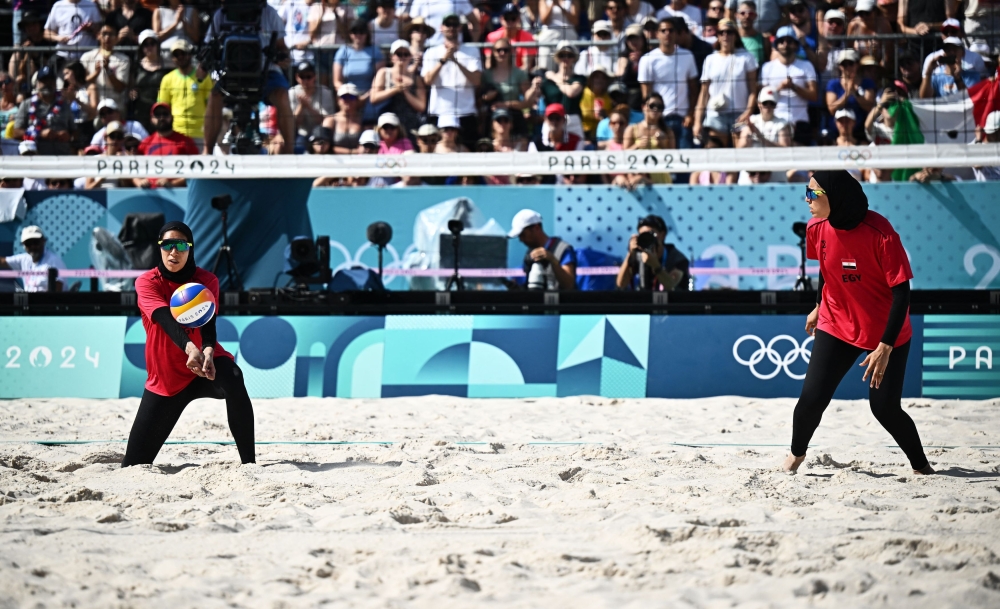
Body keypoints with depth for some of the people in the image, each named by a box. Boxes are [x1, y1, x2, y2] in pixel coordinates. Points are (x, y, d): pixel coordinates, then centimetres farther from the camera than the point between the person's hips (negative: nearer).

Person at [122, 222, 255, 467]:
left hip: (205, 365, 0)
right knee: (134, 465, -5)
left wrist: (208, 350, -46)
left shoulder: (207, 281, -5)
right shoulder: (146, 282, -10)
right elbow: (165, 318, -29)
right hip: (165, 376, 0)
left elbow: (208, 320, -22)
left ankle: (249, 462, -32)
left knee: (233, 379, -39)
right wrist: (189, 348, -49)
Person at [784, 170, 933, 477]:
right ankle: (796, 453, 21)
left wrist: (885, 347, -26)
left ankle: (921, 466, 20)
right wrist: (819, 307, 24)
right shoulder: (817, 229, -10)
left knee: (885, 407, -5)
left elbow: (902, 291, -23)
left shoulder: (880, 233, -26)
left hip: (886, 333, -3)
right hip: (837, 325, 4)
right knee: (811, 398, -8)